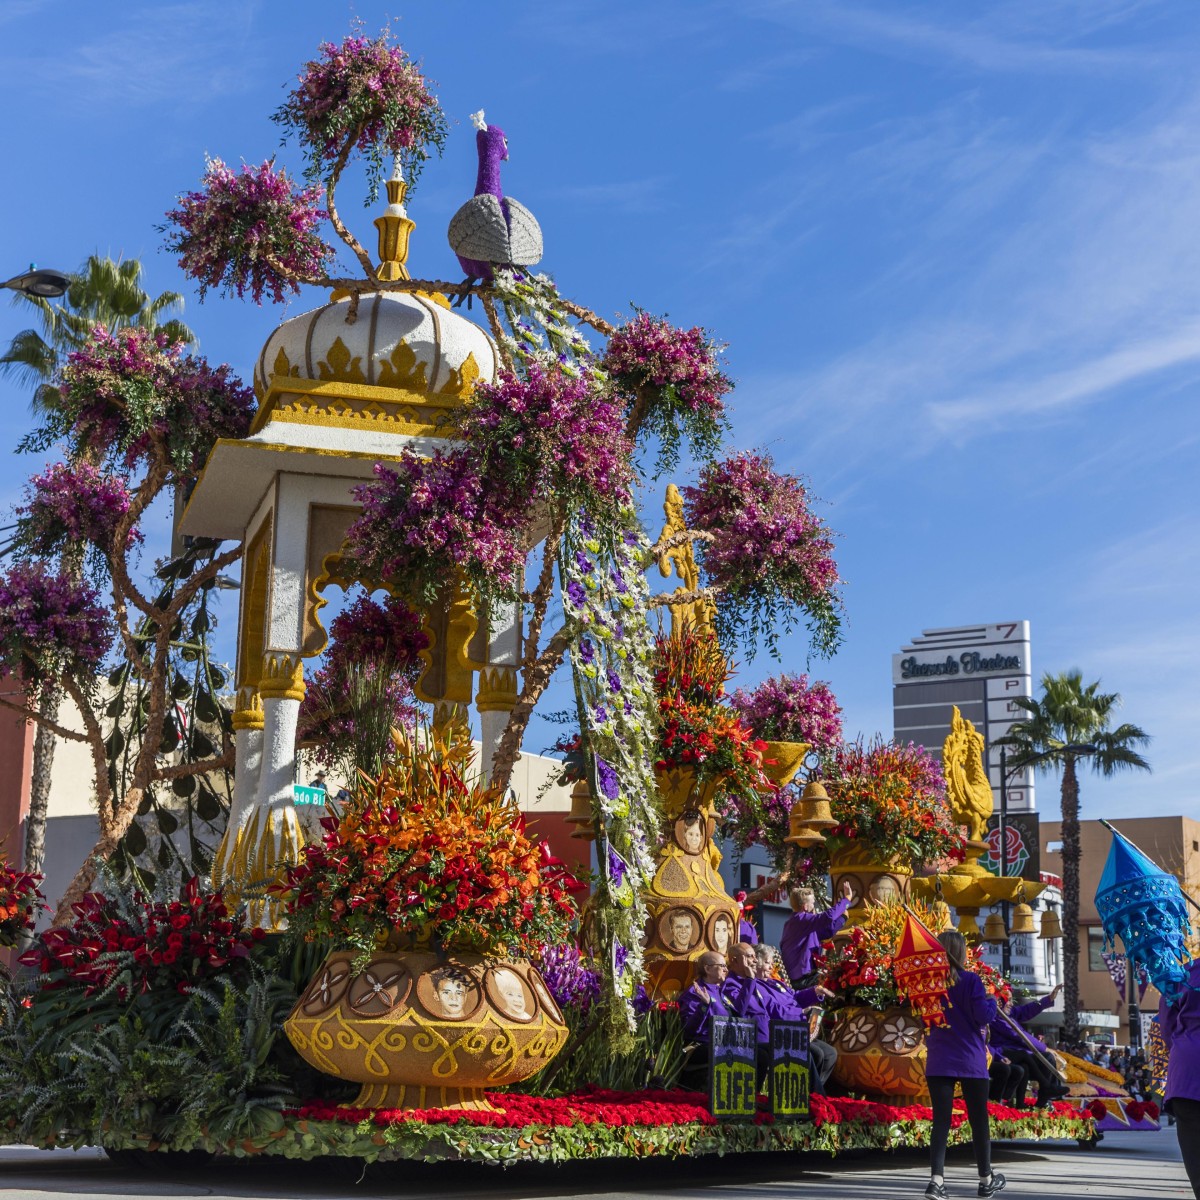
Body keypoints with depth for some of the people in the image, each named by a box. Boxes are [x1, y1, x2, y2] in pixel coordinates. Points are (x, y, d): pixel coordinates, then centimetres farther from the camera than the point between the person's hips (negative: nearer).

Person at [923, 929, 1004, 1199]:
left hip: (938, 1063, 3)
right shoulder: (970, 980, -10)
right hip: (971, 1062, -3)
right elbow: (985, 1016, -14)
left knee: (941, 1120, 1)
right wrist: (991, 1000, 4)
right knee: (979, 1120, 11)